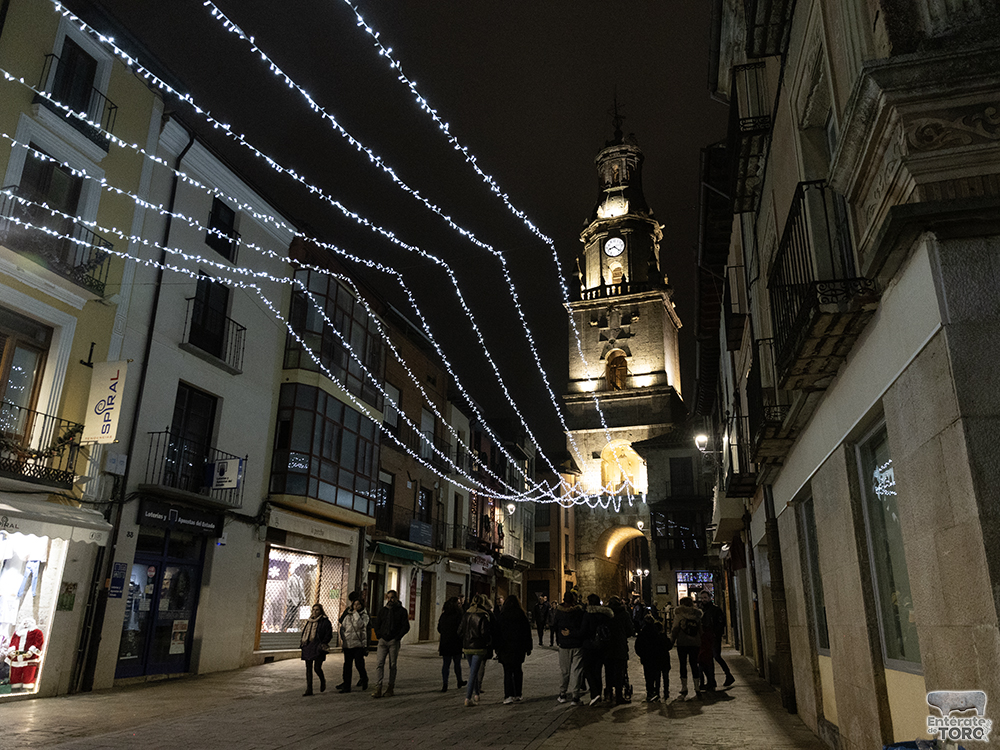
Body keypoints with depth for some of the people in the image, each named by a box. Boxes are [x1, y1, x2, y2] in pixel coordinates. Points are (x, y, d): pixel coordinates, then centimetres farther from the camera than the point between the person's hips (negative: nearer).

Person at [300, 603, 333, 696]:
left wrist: (323, 644, -13)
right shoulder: (309, 621, 15)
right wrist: (302, 642, 11)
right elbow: (304, 632, 24)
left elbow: (329, 635, -6)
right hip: (307, 647, 6)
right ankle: (309, 689, 11)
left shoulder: (325, 621, -4)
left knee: (317, 667, -9)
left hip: (318, 648, -6)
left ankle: (322, 681, 22)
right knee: (308, 668, 5)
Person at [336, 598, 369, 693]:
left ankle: (364, 679, 18)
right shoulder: (348, 615, 11)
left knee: (358, 663, -9)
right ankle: (346, 686, 12)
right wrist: (342, 637, 5)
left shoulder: (364, 615, 0)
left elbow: (360, 625, -17)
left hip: (359, 643, -4)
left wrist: (356, 613, -13)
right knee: (347, 665, 5)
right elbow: (342, 627, 17)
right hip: (347, 644, 4)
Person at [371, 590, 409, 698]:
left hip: (394, 641, -2)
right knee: (379, 663, -8)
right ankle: (378, 688, -8)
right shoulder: (382, 611, 12)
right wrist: (379, 635, 2)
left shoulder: (401, 611, 1)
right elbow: (377, 624, 16)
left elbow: (406, 627, -2)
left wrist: (397, 637, -10)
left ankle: (391, 688, 13)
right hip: (383, 640, 2)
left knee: (392, 665, 4)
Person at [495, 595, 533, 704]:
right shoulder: (522, 616, -1)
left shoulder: (500, 616, -3)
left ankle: (509, 696, -8)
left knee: (508, 672, 2)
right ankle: (517, 695, 16)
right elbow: (527, 633, 3)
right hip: (519, 649, 1)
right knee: (518, 671, 13)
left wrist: (497, 648, 5)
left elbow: (496, 633, -1)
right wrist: (528, 648, 10)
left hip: (505, 649, -1)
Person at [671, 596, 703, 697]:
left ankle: (684, 687, 3)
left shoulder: (679, 614, -4)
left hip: (682, 643, -3)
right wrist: (700, 644, 13)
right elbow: (700, 630, 8)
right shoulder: (697, 614, 5)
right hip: (695, 643, 3)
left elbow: (675, 629, -6)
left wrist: (672, 639, 2)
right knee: (694, 664, 9)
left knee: (683, 664, 4)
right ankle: (697, 687, 8)